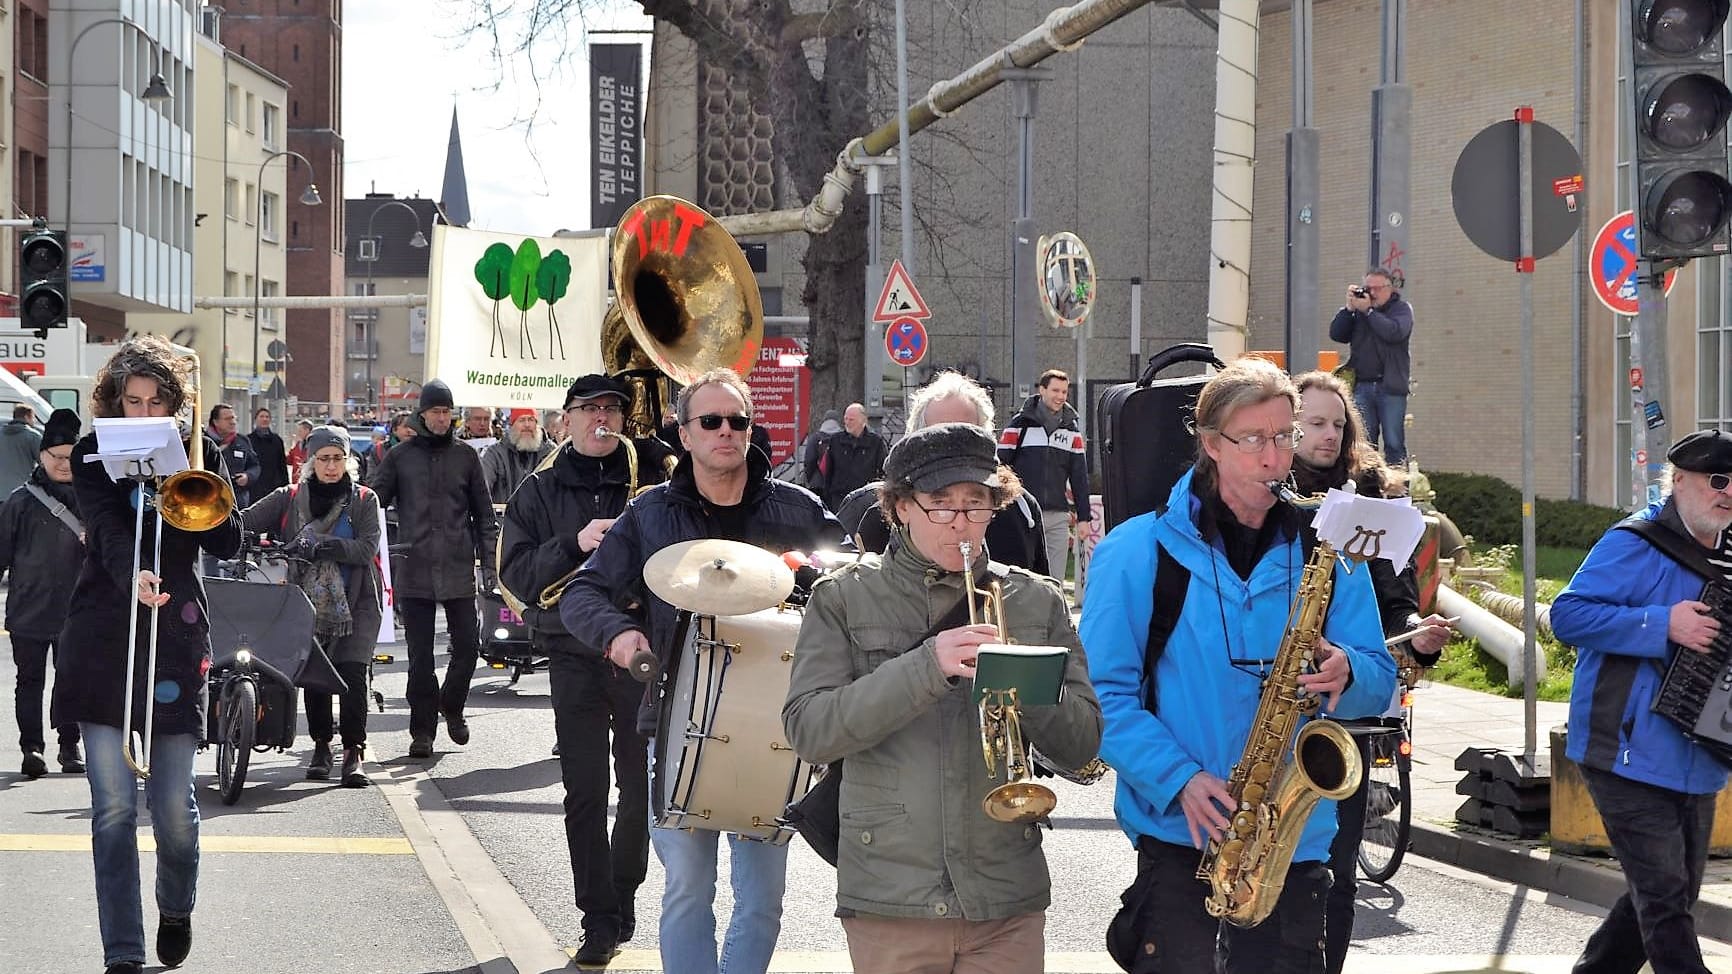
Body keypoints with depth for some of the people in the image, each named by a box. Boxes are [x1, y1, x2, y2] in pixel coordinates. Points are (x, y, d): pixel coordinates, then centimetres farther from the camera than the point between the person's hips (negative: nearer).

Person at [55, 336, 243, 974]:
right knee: (114, 806, -7)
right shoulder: (93, 456, 4)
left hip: (176, 638, 1)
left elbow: (227, 544, 1)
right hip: (104, 641, -1)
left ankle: (177, 908, 30)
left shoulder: (196, 454, 9)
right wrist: (131, 576, -34)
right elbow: (105, 527, -14)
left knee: (175, 806, 0)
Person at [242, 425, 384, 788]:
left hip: (355, 604, -2)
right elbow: (245, 522, -2)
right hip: (308, 604, 2)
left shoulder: (364, 500, 4)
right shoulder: (289, 499, 7)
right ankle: (321, 746, 18)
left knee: (352, 675, -13)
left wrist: (320, 544, -21)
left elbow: (367, 548, -9)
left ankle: (353, 754, -12)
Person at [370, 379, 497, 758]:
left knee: (468, 645, -2)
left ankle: (451, 705, 24)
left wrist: (489, 563, 5)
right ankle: (422, 730, 9)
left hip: (458, 570, 1)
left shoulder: (466, 457, 9)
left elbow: (483, 514, 12)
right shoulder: (400, 457, 6)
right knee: (419, 655, 1)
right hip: (414, 570, -1)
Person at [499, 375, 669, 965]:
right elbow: (515, 575, -2)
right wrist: (575, 545, -16)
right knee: (585, 793, 1)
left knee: (642, 784, 8)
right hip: (576, 657, 0)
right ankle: (599, 919, 8)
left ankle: (622, 896, 25)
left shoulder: (652, 476, 4)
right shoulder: (539, 493, 6)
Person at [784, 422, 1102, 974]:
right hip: (890, 900, -1)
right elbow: (807, 731, -10)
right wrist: (927, 666, -20)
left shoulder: (1037, 601, 9)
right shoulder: (845, 597, 3)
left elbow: (1082, 745, 5)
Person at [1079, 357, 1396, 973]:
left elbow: (1379, 682, 10)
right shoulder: (1140, 551, -2)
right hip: (1178, 835, -3)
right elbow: (1103, 690, -6)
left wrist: (1345, 674, -13)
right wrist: (1179, 778, -19)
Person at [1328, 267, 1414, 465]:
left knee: (1394, 443, -3)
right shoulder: (1356, 311, 14)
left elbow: (1395, 332, -16)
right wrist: (1349, 308, -4)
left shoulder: (1401, 309, 4)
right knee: (1363, 443, 4)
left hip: (1390, 387, -3)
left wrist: (1368, 310, -12)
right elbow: (1335, 334, 5)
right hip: (1362, 387, 4)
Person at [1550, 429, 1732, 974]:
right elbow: (1567, 614, -20)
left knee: (1673, 893, 15)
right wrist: (1662, 624, -26)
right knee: (1664, 895, -9)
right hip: (1629, 756, -8)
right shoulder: (1636, 546, -11)